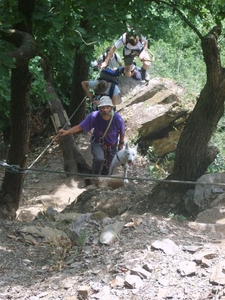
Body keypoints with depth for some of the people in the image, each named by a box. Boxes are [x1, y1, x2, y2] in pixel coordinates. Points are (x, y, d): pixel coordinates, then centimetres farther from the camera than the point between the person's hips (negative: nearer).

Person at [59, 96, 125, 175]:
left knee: (107, 167, 15)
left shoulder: (118, 119, -30)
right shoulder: (93, 116, -32)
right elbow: (80, 127, -24)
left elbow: (122, 131, -9)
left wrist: (121, 143, 7)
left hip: (112, 146, 2)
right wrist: (66, 132, -36)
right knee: (99, 158, -30)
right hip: (98, 143, -2)